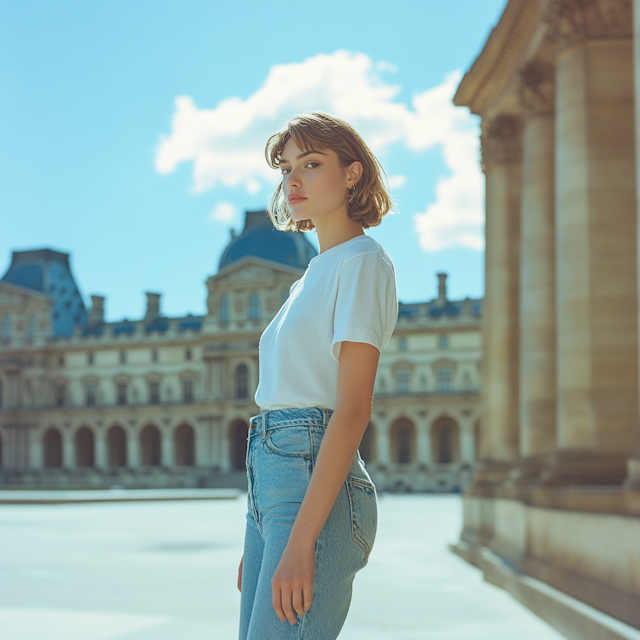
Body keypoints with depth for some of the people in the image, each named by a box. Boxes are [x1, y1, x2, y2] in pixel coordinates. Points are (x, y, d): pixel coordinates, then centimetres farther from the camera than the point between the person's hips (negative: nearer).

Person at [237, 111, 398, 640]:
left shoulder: (363, 261, -6)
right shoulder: (315, 274, 21)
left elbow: (353, 410, -15)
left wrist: (301, 540, -22)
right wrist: (260, 541, 21)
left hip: (316, 485, -9)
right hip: (271, 481, 9)